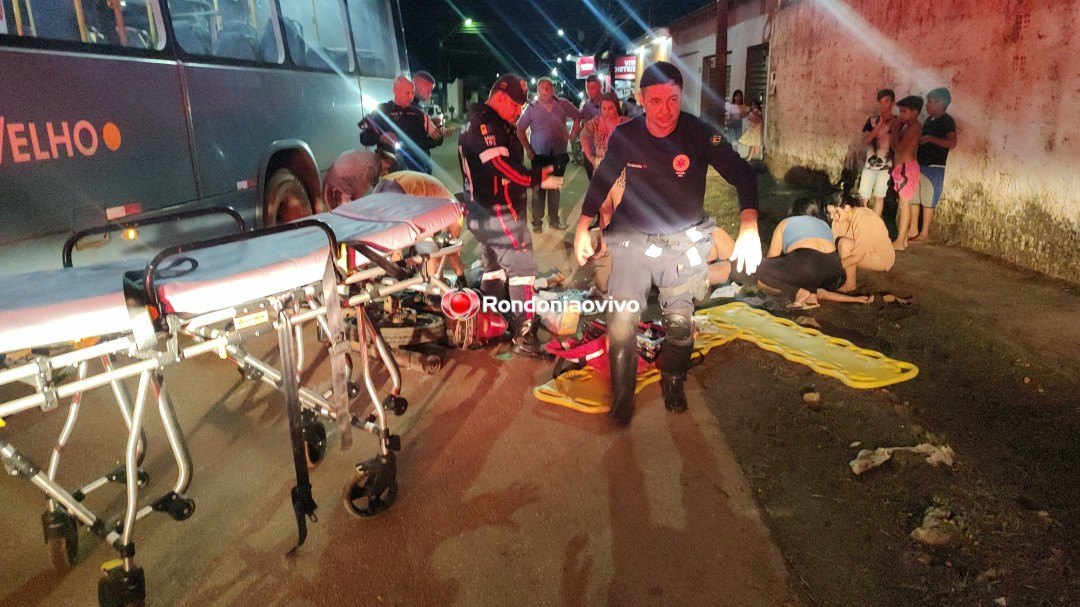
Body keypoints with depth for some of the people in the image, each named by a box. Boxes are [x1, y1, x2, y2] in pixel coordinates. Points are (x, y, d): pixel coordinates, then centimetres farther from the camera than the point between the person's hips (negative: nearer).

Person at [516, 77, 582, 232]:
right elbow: (520, 129, 1)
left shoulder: (563, 105, 0)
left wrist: (572, 135, 4)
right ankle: (537, 222, 6)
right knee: (538, 189, 0)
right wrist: (528, 149, -4)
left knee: (555, 189, 12)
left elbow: (577, 117, 12)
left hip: (559, 155, 2)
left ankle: (554, 219, 22)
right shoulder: (532, 109, -4)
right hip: (539, 156, -2)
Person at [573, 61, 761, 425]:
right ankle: (621, 396, 13)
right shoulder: (624, 136, -9)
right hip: (634, 240, 1)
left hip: (684, 241, 0)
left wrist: (749, 226, -31)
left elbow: (742, 174, -16)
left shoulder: (699, 134, -15)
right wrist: (583, 228, 2)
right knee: (621, 321, -9)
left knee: (679, 322, 10)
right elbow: (602, 181, 6)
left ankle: (673, 382, 39)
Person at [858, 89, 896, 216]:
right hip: (869, 164, 2)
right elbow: (864, 142, -8)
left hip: (886, 165, -2)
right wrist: (879, 125, -12)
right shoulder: (872, 121, 6)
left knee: (879, 196, 1)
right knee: (863, 197, -1)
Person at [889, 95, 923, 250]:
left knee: (904, 203, -8)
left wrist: (895, 130, -9)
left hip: (907, 168, -10)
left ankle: (900, 242, -7)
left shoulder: (915, 126, -11)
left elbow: (899, 147, -18)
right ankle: (903, 239, 17)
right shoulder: (907, 126, 17)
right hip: (900, 167, 10)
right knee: (902, 203, 11)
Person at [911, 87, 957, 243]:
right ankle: (913, 230, 16)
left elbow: (952, 143, -21)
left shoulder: (948, 121, -9)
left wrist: (930, 138, -22)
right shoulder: (929, 120, 14)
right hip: (919, 165, 8)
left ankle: (924, 233, 4)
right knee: (913, 198, 8)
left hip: (934, 167, -8)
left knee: (928, 201, -3)